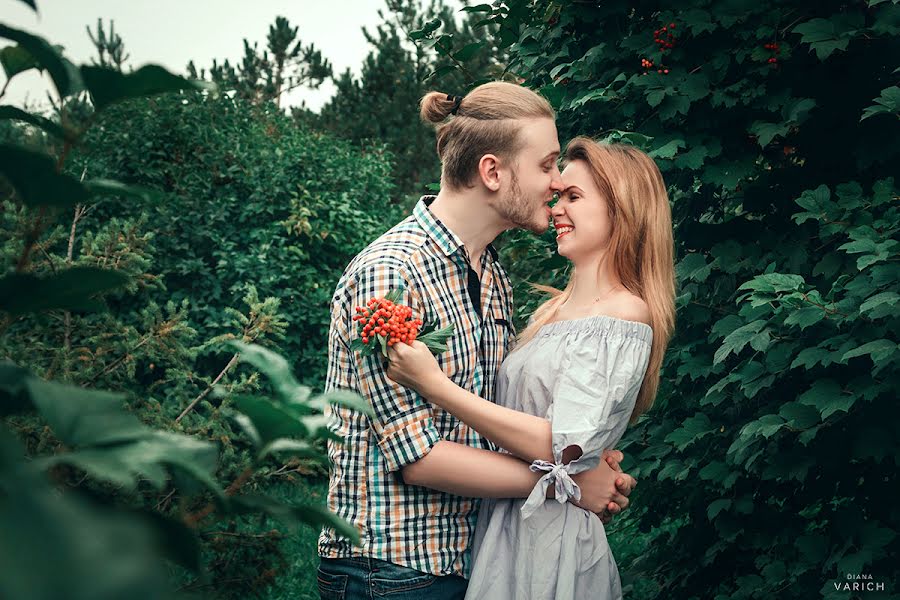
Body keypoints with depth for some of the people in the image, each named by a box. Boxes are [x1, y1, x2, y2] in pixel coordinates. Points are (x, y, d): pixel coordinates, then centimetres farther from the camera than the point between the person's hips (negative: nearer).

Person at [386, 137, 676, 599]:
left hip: (551, 543, -8)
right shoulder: (556, 309, 11)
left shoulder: (625, 318, -14)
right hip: (504, 525, 8)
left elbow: (563, 446, -23)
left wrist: (436, 386, -22)